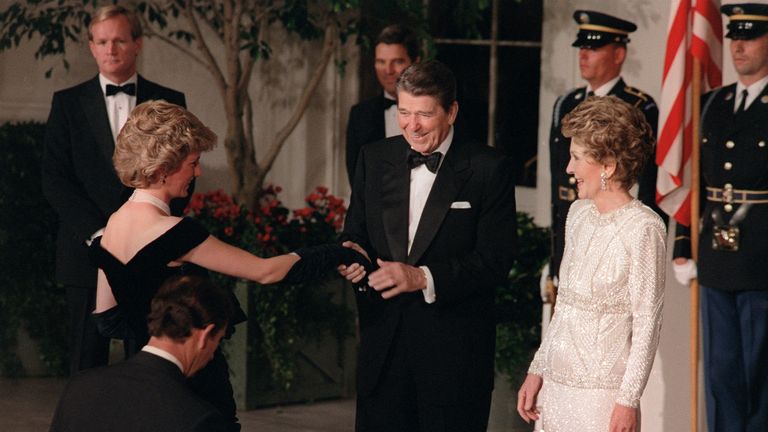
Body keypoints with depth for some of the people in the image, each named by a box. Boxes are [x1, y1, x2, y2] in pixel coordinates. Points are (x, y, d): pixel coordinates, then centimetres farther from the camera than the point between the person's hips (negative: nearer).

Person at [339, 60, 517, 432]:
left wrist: (423, 277, -22)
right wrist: (354, 253, -11)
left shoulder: (488, 169, -5)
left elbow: (495, 261, -10)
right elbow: (356, 234, 14)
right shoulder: (374, 159, 9)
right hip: (383, 343, 4)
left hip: (454, 350, -3)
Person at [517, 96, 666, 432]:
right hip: (557, 385, 7)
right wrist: (538, 369, 15)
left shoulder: (643, 227, -12)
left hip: (602, 392, -7)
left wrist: (628, 401, -14)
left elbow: (647, 322, -11)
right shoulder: (579, 213, 10)